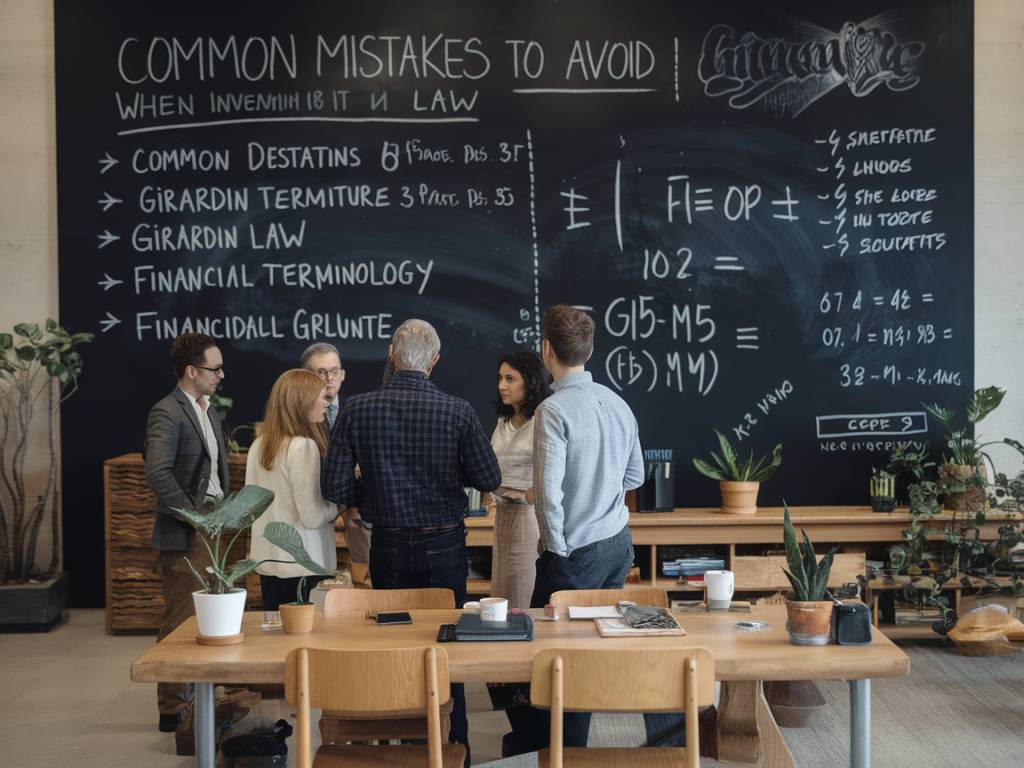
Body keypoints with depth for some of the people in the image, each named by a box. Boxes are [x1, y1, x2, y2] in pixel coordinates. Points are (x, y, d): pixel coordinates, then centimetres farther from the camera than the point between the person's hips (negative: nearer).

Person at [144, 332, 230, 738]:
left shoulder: (208, 411, 14)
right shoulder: (167, 413, -15)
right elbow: (157, 473, -27)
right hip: (184, 536, -9)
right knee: (180, 621, -2)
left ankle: (193, 698, 29)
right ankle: (173, 711, 8)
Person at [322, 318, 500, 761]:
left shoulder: (356, 410, -9)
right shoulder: (457, 411, -13)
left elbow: (335, 487, -10)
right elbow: (489, 480, -9)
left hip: (388, 546, 1)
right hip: (444, 545, 0)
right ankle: (452, 746, 23)